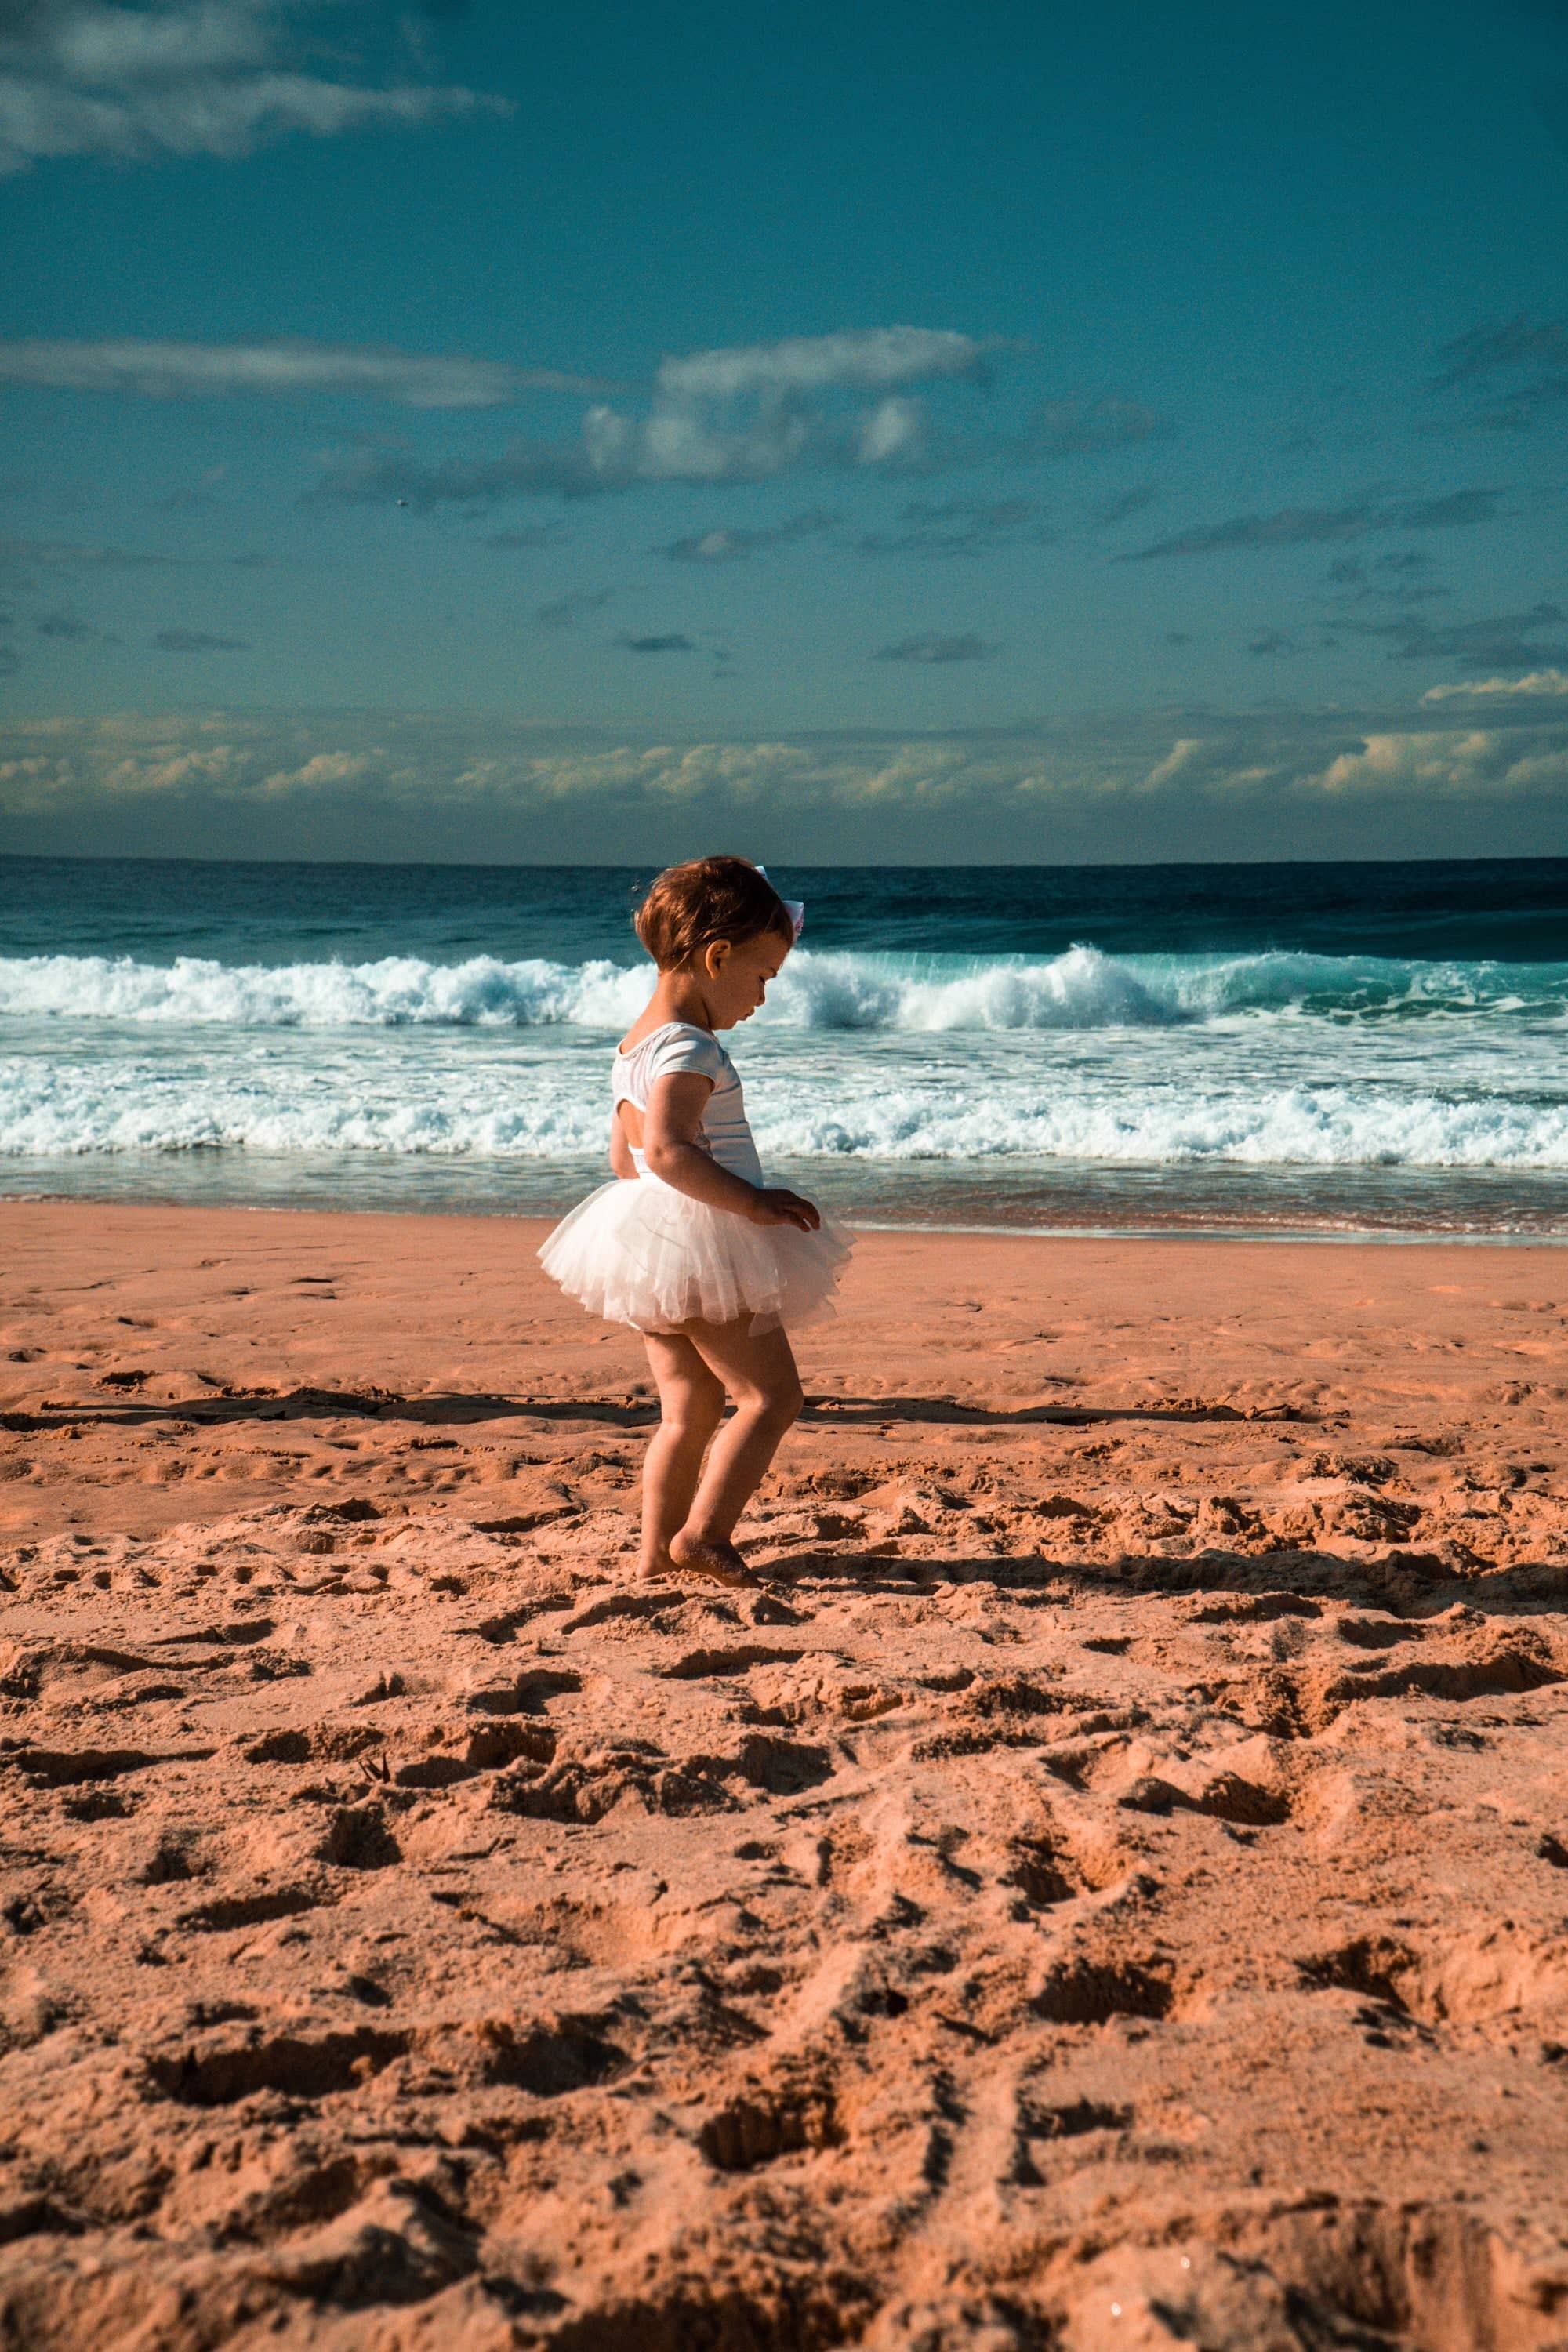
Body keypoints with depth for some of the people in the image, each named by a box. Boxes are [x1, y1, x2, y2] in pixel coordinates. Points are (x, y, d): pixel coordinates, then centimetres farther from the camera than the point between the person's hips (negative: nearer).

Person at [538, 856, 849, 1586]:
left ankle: (657, 1547, 13)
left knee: (690, 1410, 13)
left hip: (649, 1249, 10)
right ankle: (702, 1533, -8)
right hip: (704, 1250, -10)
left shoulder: (635, 1045, 15)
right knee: (770, 1395, -3)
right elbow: (667, 1151, -29)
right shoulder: (689, 1047, -16)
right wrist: (754, 1202, -26)